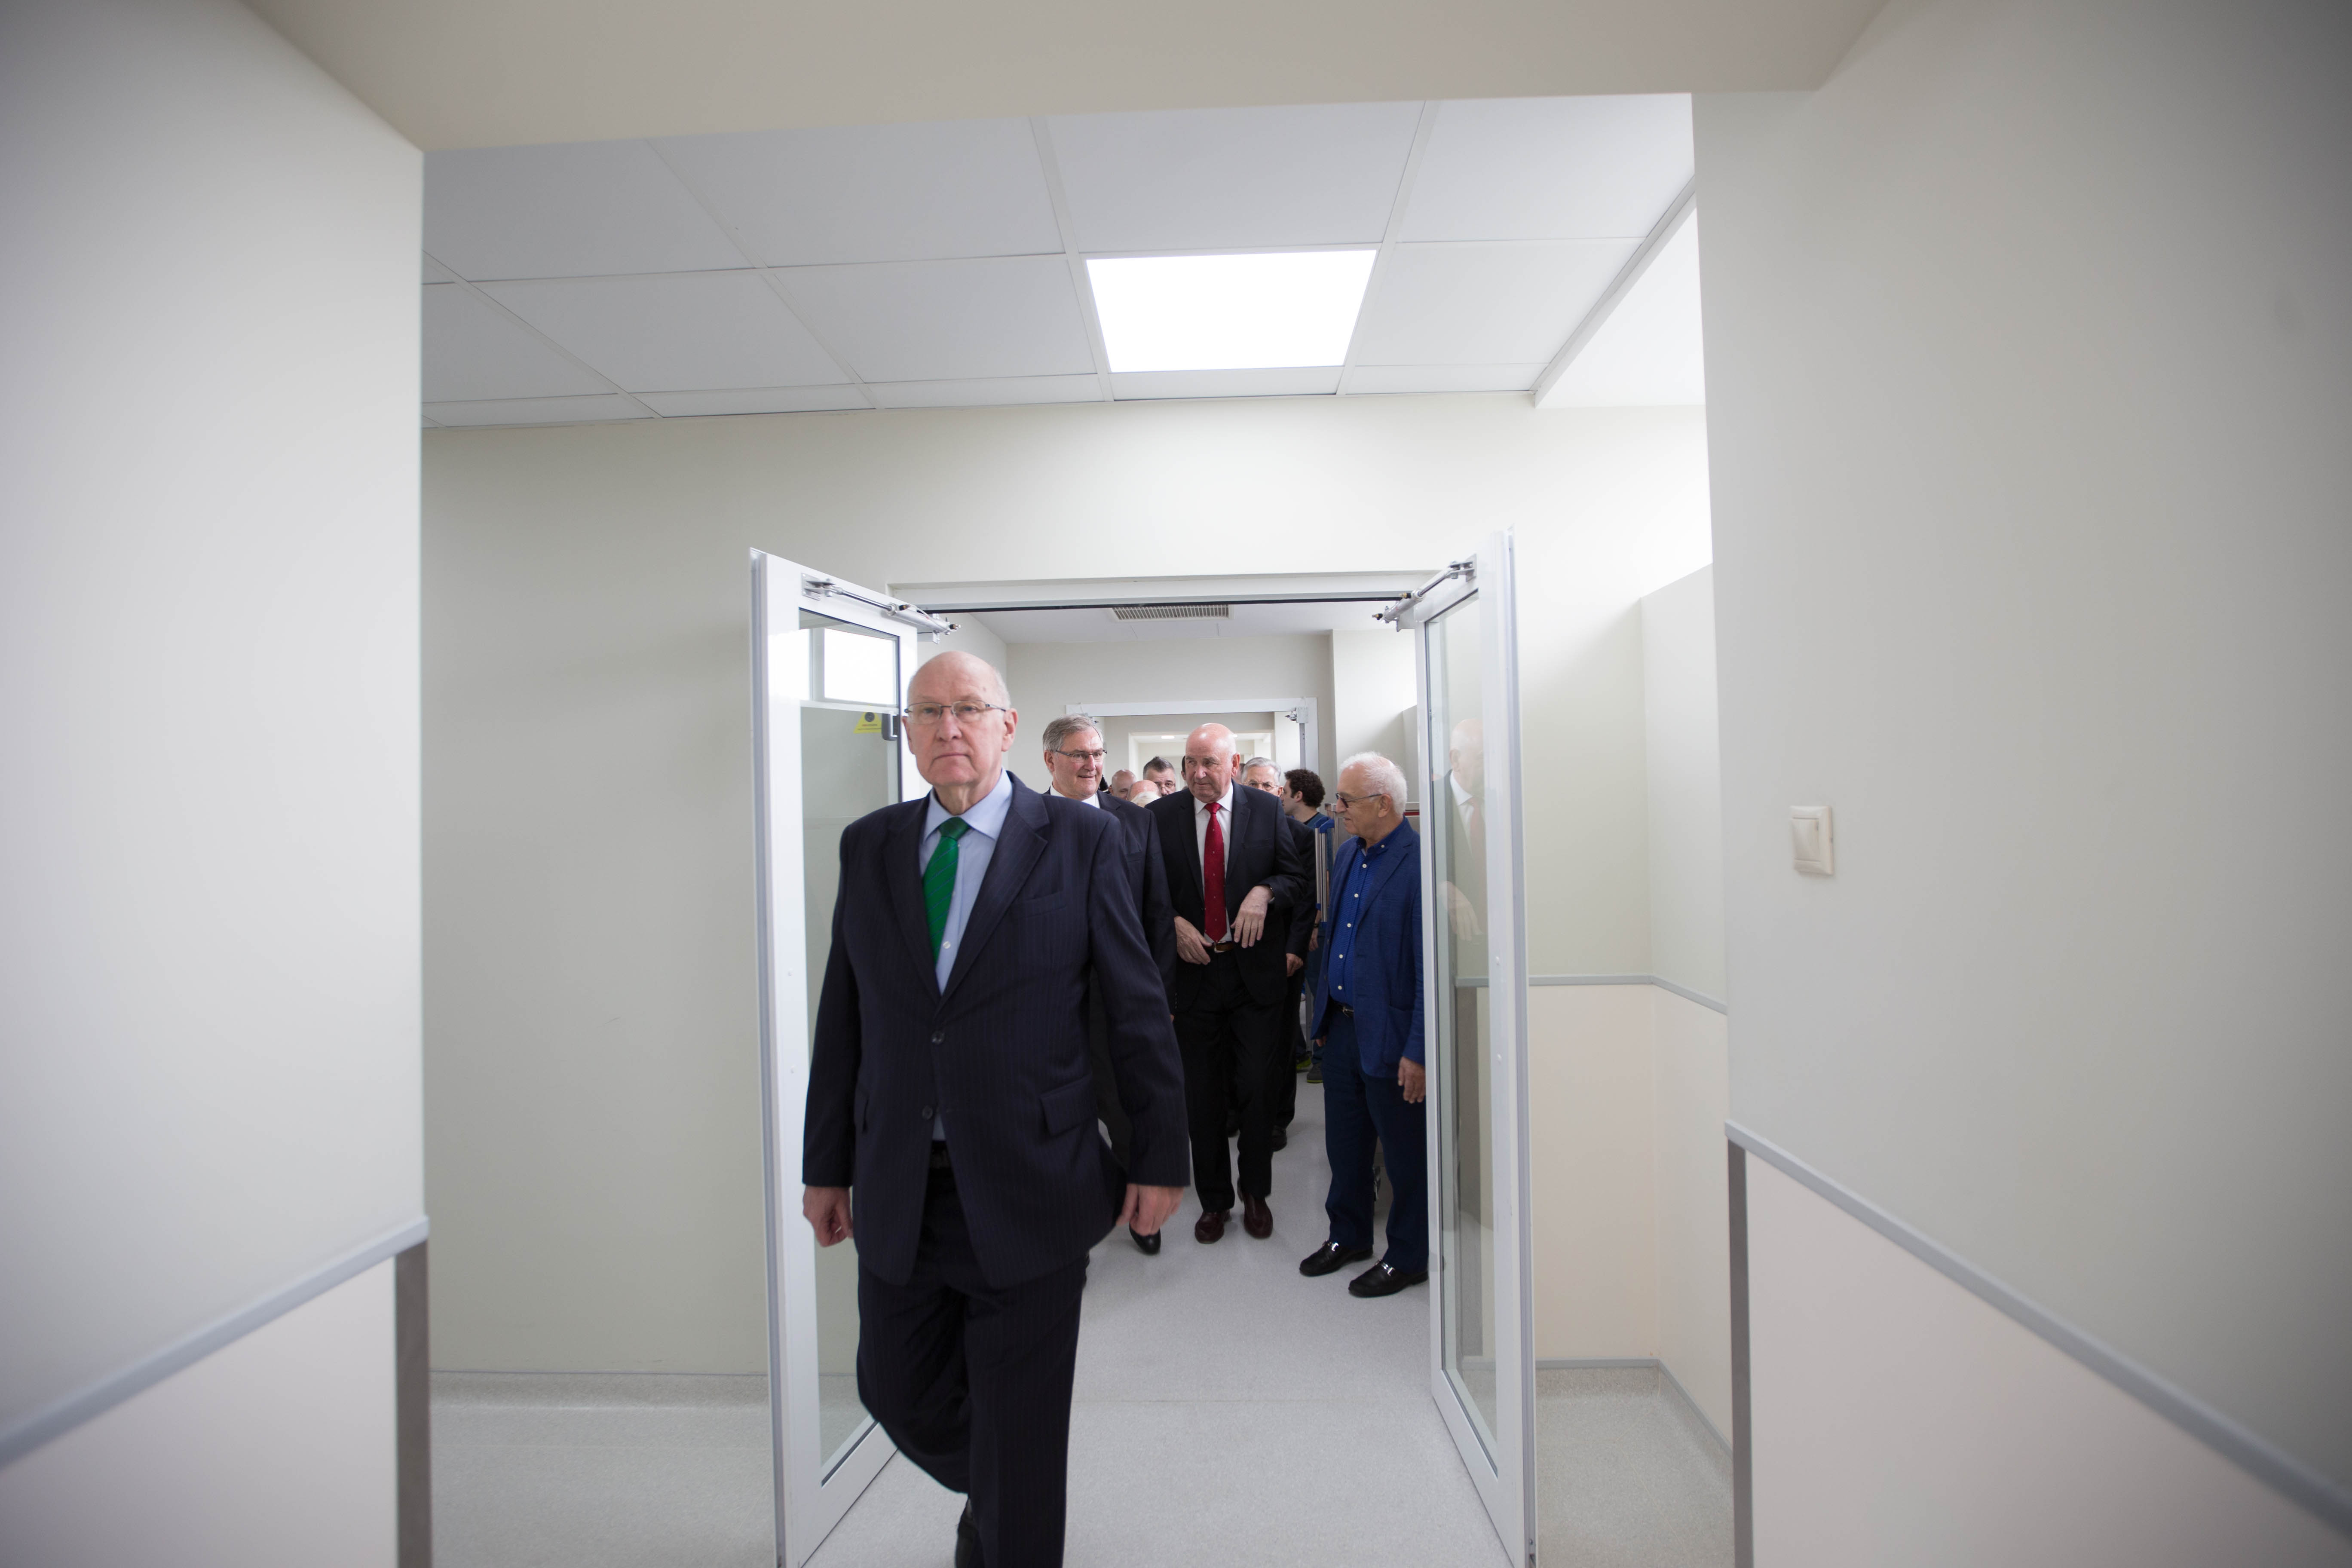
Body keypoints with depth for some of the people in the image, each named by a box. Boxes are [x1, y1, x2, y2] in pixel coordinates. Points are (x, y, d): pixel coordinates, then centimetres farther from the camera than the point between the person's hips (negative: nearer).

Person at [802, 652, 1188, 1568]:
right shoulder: (868, 845, 4)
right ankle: (989, 1490, 52)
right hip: (897, 1190, 4)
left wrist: (1160, 1158, -4)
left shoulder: (1081, 840, -7)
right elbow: (843, 1016, 7)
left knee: (1019, 1430, 10)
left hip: (1028, 1190, -4)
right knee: (896, 1388, 20)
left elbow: (1138, 1008, -5)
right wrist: (826, 1165, 9)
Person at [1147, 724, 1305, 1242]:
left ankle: (1257, 1194, 31)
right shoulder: (1160, 815, -1)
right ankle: (1214, 1200, 30)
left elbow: (1297, 874, 1)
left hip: (1255, 969, 0)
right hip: (1192, 968, 0)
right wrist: (1174, 922, -13)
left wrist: (1264, 891, -18)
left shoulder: (1267, 810, -1)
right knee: (1203, 1095, 12)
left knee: (1258, 1088, 10)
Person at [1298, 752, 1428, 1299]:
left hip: (1389, 1035, -8)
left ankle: (1408, 1257, 31)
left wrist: (1418, 1052, -20)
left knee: (1405, 1152, 12)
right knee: (1344, 1142, 21)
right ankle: (1348, 1235, 42)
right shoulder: (1349, 853, 7)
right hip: (1341, 1024, 8)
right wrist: (1325, 1012, 16)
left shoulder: (1419, 863, -20)